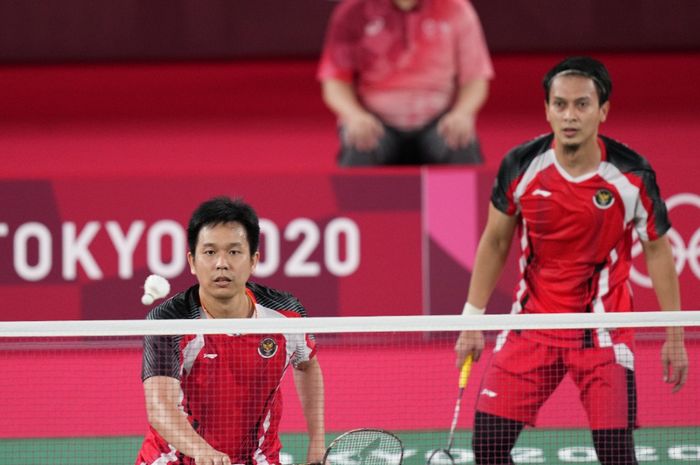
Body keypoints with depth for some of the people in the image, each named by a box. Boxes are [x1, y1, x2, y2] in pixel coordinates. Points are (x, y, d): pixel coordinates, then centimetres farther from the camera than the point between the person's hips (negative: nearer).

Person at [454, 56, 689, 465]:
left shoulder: (632, 174, -13)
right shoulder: (520, 166, -8)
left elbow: (658, 249, 0)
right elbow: (495, 242, 5)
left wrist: (674, 336, -1)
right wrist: (473, 321, 4)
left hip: (603, 330, -2)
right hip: (532, 321, 2)